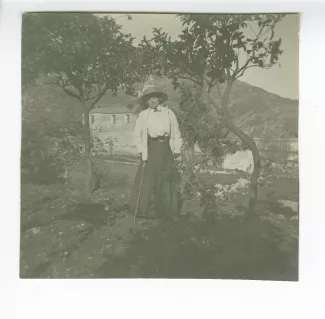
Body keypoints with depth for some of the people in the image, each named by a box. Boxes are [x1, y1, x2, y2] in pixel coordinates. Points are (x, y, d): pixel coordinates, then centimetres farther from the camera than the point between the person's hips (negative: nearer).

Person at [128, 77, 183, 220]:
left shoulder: (168, 113, 4)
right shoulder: (143, 115, 0)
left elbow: (176, 132, 7)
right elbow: (137, 134, 6)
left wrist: (177, 150, 4)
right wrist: (141, 150, 0)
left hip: (166, 149, 2)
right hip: (150, 149, -2)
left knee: (167, 179, 9)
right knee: (148, 180, -2)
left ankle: (167, 210, 25)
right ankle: (147, 210, 13)